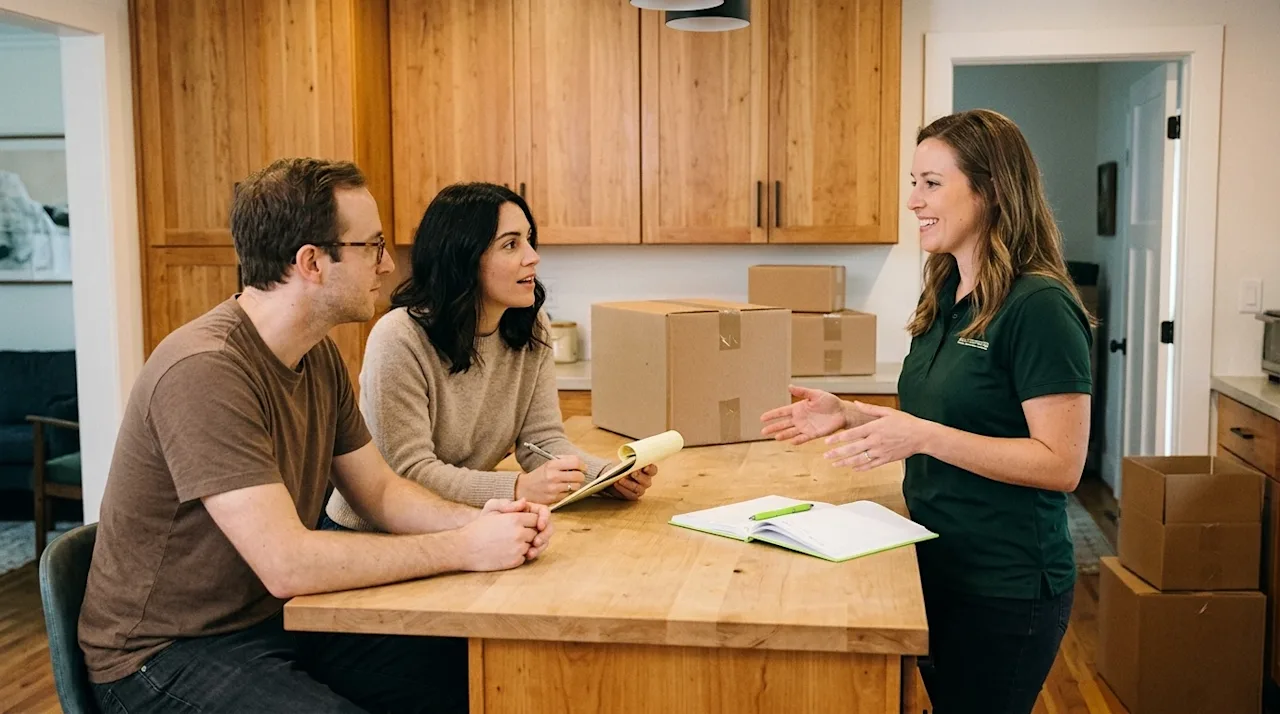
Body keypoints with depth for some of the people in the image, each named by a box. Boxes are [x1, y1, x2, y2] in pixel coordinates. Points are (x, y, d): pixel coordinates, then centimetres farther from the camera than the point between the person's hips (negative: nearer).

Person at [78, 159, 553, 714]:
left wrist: (480, 521, -11)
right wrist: (465, 548, -23)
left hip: (278, 620, 8)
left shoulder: (319, 355, 3)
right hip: (168, 654, -8)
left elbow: (379, 491, 8)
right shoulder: (204, 371, -26)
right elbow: (288, 564, -29)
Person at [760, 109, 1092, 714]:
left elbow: (1061, 464, -21)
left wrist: (923, 435, -28)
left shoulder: (1038, 306, -18)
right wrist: (848, 415, 4)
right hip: (936, 567, 8)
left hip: (1005, 587, -8)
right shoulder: (944, 297, 7)